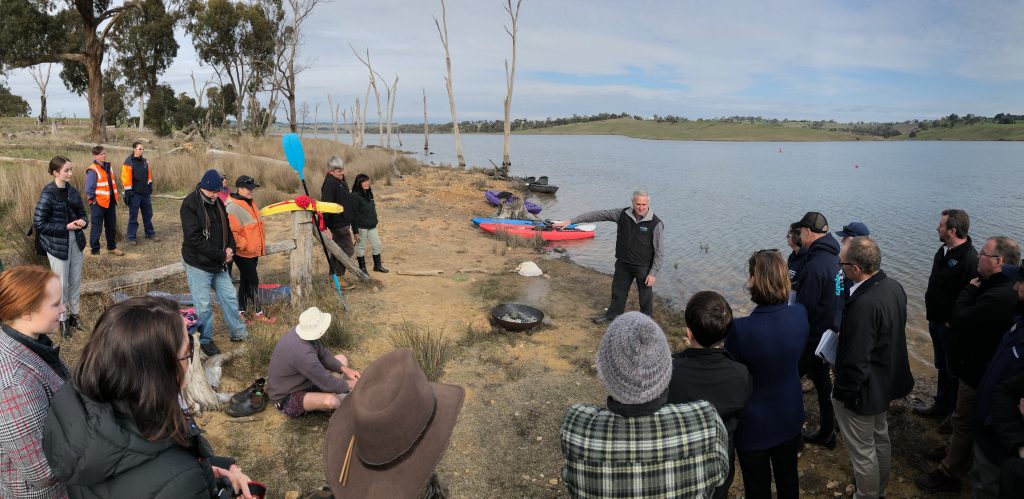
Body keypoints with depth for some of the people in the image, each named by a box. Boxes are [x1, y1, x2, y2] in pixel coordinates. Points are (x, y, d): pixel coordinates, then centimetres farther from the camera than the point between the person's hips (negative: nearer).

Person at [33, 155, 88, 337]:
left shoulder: (72, 191, 2)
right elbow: (38, 224, -14)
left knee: (76, 281, 14)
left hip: (75, 241, 5)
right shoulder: (48, 194, -15)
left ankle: (74, 313, 30)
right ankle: (63, 319, 21)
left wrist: (82, 221, -8)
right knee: (61, 284, 5)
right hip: (57, 244, -5)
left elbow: (81, 211, 14)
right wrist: (66, 227, -18)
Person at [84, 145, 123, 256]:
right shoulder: (93, 170, -15)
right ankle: (95, 250, 11)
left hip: (110, 202, 7)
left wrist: (114, 198, 12)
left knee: (112, 226, 16)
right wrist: (93, 200, -12)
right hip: (98, 203, -7)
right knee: (97, 227, 1)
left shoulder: (108, 166, 9)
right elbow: (89, 189, -15)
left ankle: (112, 247, 29)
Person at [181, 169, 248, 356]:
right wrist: (221, 255, -20)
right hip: (199, 265, -7)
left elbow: (226, 228, 15)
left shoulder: (217, 202, 7)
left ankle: (237, 333, 28)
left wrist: (230, 248, -5)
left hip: (219, 264, 7)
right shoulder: (190, 204, -17)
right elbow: (194, 238, -23)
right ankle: (205, 340, 18)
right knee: (203, 305, 2)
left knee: (229, 297, 13)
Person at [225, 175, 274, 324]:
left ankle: (241, 312, 25)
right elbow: (232, 232, -24)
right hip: (242, 253, -9)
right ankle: (258, 313, 10)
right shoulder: (233, 207, -18)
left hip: (253, 251, 9)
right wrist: (244, 245, -20)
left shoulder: (250, 203, 12)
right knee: (253, 281, -2)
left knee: (245, 281, 15)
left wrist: (261, 244, 20)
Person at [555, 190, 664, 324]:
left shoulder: (655, 224, -19)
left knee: (645, 296, 11)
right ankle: (611, 316, 42)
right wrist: (570, 221, -10)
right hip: (623, 264, 4)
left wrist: (653, 273, -15)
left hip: (644, 267, -4)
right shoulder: (623, 214, -9)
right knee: (618, 291, 20)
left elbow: (658, 252, -12)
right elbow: (598, 215, -8)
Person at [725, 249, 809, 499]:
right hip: (790, 417, 5)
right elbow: (797, 355, 2)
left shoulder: (740, 329, -34)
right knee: (788, 478, 28)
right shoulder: (800, 314, -16)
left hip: (754, 426, -5)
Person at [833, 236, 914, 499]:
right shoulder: (893, 286, -7)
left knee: (862, 453, 12)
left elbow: (856, 361, -31)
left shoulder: (864, 304, -36)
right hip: (887, 382, 10)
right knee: (881, 440, 29)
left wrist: (841, 392, -16)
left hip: (864, 391, -10)